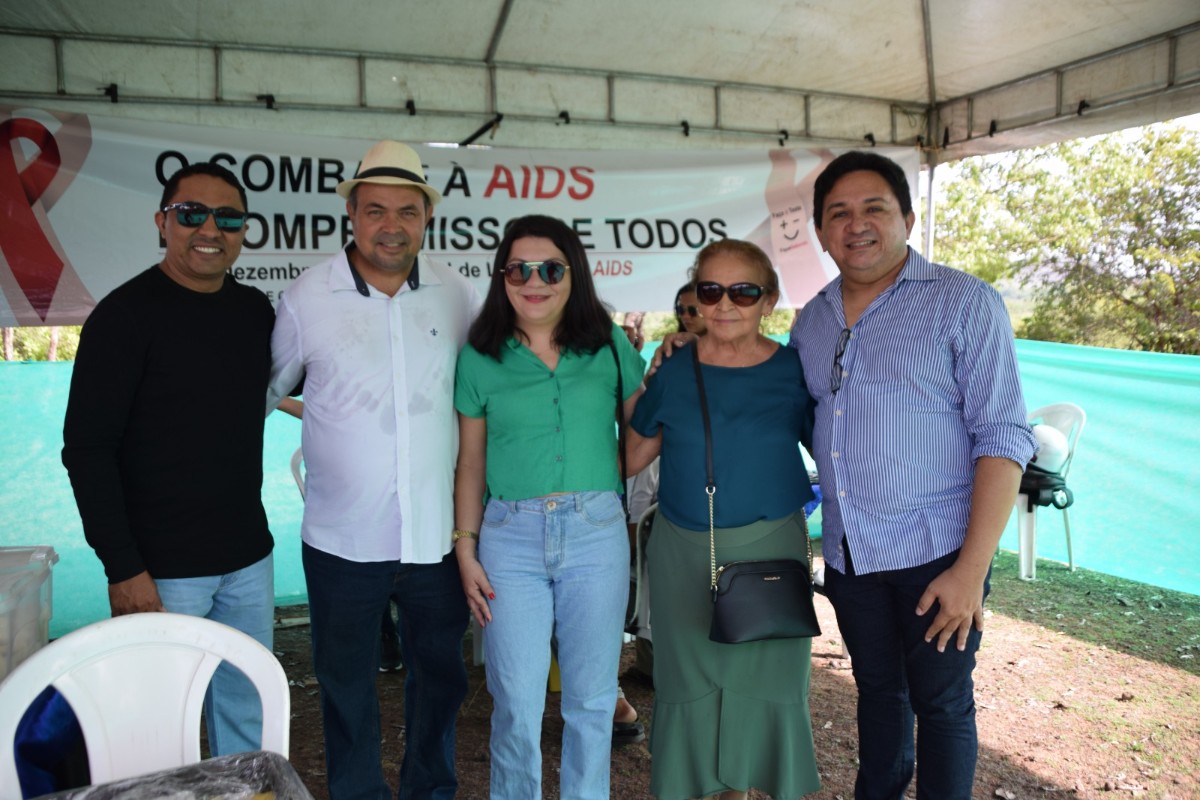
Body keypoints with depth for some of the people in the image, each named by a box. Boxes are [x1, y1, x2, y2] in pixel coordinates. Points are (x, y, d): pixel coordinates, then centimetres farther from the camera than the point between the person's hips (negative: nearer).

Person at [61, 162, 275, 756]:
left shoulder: (255, 311, 6)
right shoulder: (127, 314, -10)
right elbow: (87, 449, -12)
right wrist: (123, 569, -16)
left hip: (248, 560, 5)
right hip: (161, 570, -5)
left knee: (247, 712, 17)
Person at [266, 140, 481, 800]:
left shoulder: (457, 294, 0)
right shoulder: (306, 298, -5)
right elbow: (263, 392, 6)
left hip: (437, 535, 2)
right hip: (343, 540, -1)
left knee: (440, 673, 19)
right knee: (346, 683, 15)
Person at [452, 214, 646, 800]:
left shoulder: (609, 346, 5)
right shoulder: (480, 359, 4)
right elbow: (470, 462, 7)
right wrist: (466, 550, 4)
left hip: (596, 532, 1)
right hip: (511, 537, 0)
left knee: (591, 699, 12)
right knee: (517, 703, 6)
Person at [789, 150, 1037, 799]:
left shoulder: (964, 303, -9)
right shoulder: (811, 321, 7)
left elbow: (1003, 439, -14)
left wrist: (972, 570, -19)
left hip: (935, 552, -5)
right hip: (848, 552, 5)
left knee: (941, 702, 11)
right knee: (877, 690, 21)